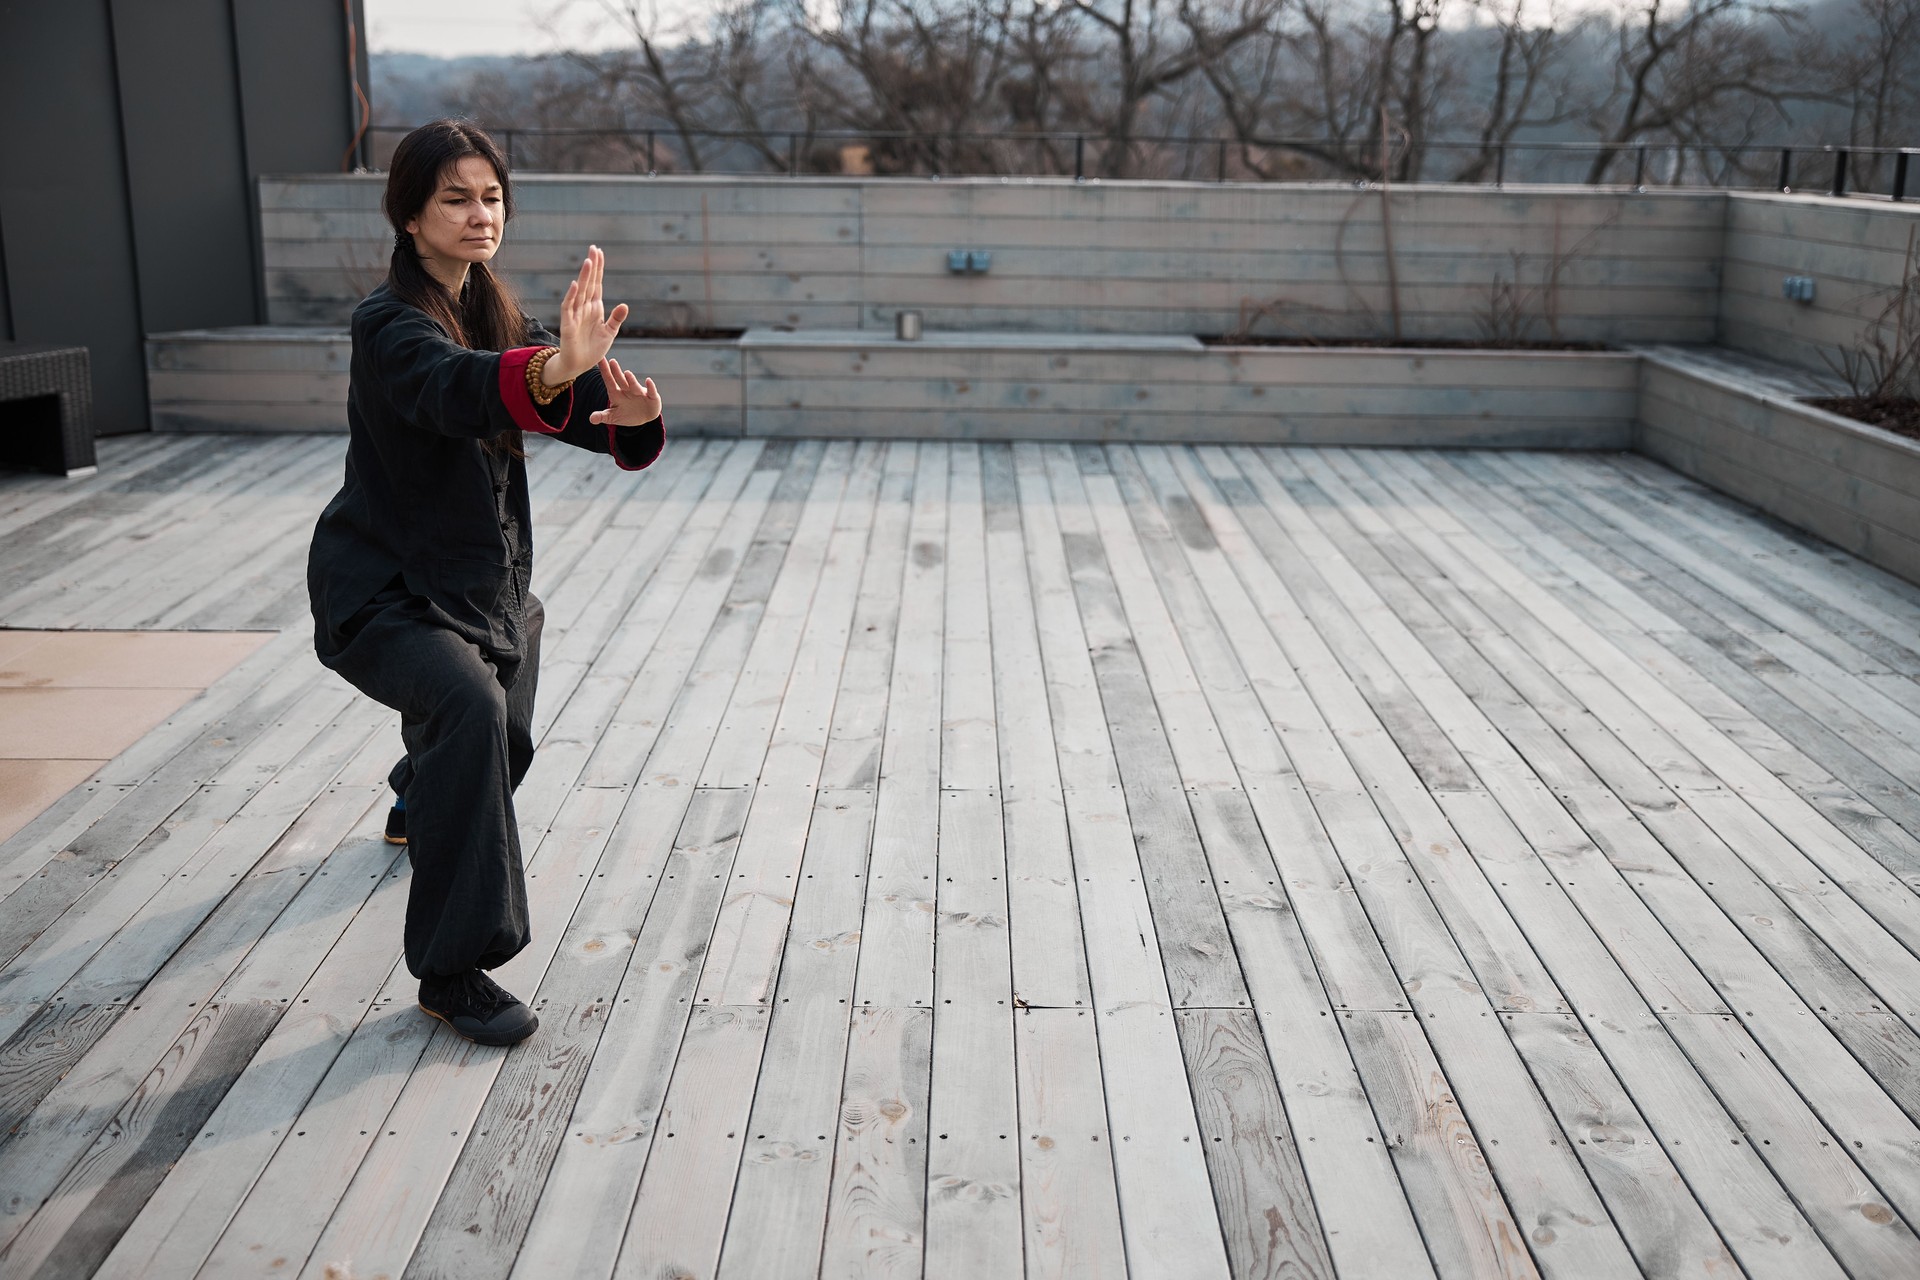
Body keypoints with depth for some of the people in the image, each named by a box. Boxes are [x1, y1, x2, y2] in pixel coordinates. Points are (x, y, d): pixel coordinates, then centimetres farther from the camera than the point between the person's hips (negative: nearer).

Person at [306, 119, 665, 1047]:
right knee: (469, 707, -34)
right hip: (380, 587, -8)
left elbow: (587, 411, -9)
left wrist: (632, 415, -33)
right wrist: (551, 370, -65)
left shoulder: (494, 313, 1)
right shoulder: (389, 324, -22)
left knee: (502, 741, 24)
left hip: (481, 578, 8)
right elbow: (452, 386, -45)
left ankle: (418, 807, 62)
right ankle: (451, 973, -25)